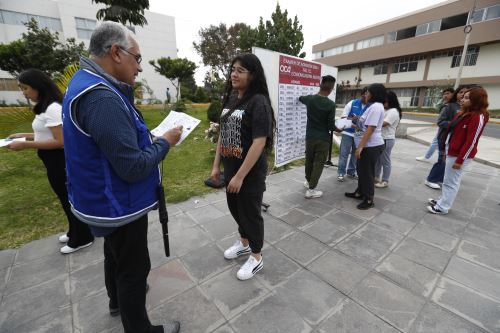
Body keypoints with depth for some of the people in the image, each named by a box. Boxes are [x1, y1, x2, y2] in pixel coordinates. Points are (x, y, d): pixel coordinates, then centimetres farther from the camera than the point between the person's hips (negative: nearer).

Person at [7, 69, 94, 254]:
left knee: (68, 199, 3)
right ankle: (76, 232, 37)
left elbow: (60, 141, -24)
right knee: (67, 198, 19)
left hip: (59, 161, -10)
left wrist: (25, 145, -21)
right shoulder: (47, 107, 11)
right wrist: (25, 135, 10)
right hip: (56, 161, 10)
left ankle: (81, 239, 20)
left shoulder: (52, 109, -20)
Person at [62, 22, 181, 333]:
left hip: (107, 200, 10)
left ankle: (119, 300, 55)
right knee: (134, 268, 9)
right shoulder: (102, 98, -28)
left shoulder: (88, 84, 6)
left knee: (116, 254, 29)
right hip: (120, 205, -10)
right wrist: (164, 142, -16)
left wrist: (150, 139, 1)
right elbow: (133, 167, -30)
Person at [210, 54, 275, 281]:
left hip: (251, 171, -7)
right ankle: (244, 243, 48)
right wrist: (216, 165, 11)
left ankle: (256, 258, 32)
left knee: (250, 212, 8)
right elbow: (222, 134, 12)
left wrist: (240, 176, -21)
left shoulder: (258, 102, -16)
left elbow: (259, 142, -22)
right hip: (230, 167, 8)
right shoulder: (230, 99, 7)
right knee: (235, 207, 21)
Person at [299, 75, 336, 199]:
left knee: (309, 161, 19)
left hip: (310, 137, 4)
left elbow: (300, 98, 22)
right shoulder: (331, 104, -14)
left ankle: (308, 181, 38)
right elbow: (331, 126, -13)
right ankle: (311, 189, 6)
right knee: (318, 164, 4)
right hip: (323, 139, -4)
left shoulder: (310, 99, -3)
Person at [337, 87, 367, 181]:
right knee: (344, 153, -1)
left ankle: (351, 171, 27)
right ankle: (341, 172, 10)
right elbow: (343, 117, -4)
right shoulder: (352, 103, -4)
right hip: (348, 132, -3)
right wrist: (353, 119, -22)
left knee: (356, 154, 12)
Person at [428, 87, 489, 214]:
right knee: (448, 180, 18)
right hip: (452, 151, 9)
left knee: (451, 182, 0)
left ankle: (443, 207, 11)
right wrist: (447, 150, 19)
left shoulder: (478, 117, -18)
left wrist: (460, 160, -21)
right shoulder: (464, 113, 12)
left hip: (459, 155, -9)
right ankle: (442, 200, 31)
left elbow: (471, 142, -21)